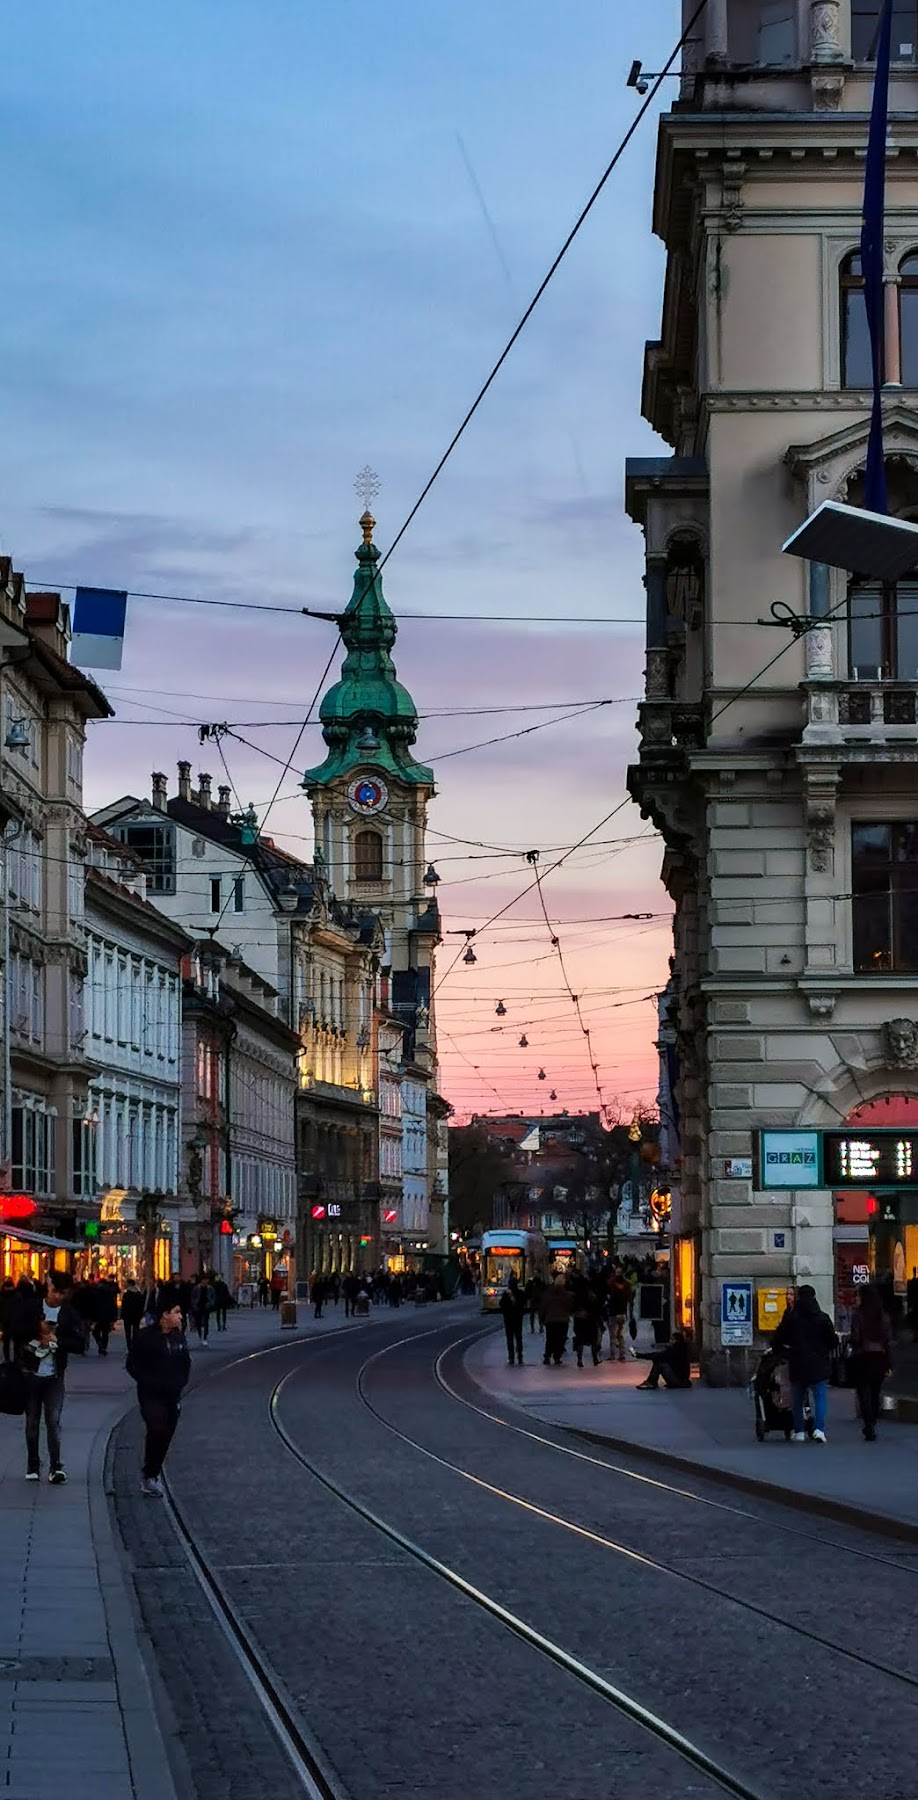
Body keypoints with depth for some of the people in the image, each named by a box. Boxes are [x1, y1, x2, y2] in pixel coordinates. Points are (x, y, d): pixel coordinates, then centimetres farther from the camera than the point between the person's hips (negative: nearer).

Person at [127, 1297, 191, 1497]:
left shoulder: (179, 1336, 9)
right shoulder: (145, 1336, -8)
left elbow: (185, 1363, 22)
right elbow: (132, 1365, -4)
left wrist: (181, 1383, 8)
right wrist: (148, 1382, -12)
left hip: (172, 1396, 6)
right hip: (151, 1396, -6)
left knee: (166, 1436, 6)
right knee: (157, 1430, -21)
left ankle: (153, 1475, 20)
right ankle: (149, 1476, -9)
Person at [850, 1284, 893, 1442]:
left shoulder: (859, 1316, -10)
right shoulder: (883, 1317, 3)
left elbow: (855, 1338, -13)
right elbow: (889, 1340, 4)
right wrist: (888, 1364, 8)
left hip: (862, 1358, -4)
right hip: (879, 1357, 4)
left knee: (864, 1393, -1)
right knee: (875, 1393, 14)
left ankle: (868, 1427, -11)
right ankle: (872, 1426, 17)